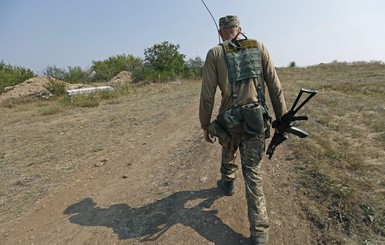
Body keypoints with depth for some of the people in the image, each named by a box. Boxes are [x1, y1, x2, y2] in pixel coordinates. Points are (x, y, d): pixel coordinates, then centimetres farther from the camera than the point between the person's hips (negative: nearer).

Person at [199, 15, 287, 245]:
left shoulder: (215, 53, 0)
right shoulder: (259, 47, 6)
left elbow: (207, 94, -5)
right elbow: (275, 86, 2)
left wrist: (205, 125, 4)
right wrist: (282, 117, 9)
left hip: (229, 121, -1)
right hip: (257, 120, 1)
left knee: (228, 155, 28)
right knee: (253, 172, 7)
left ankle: (228, 183, 55)